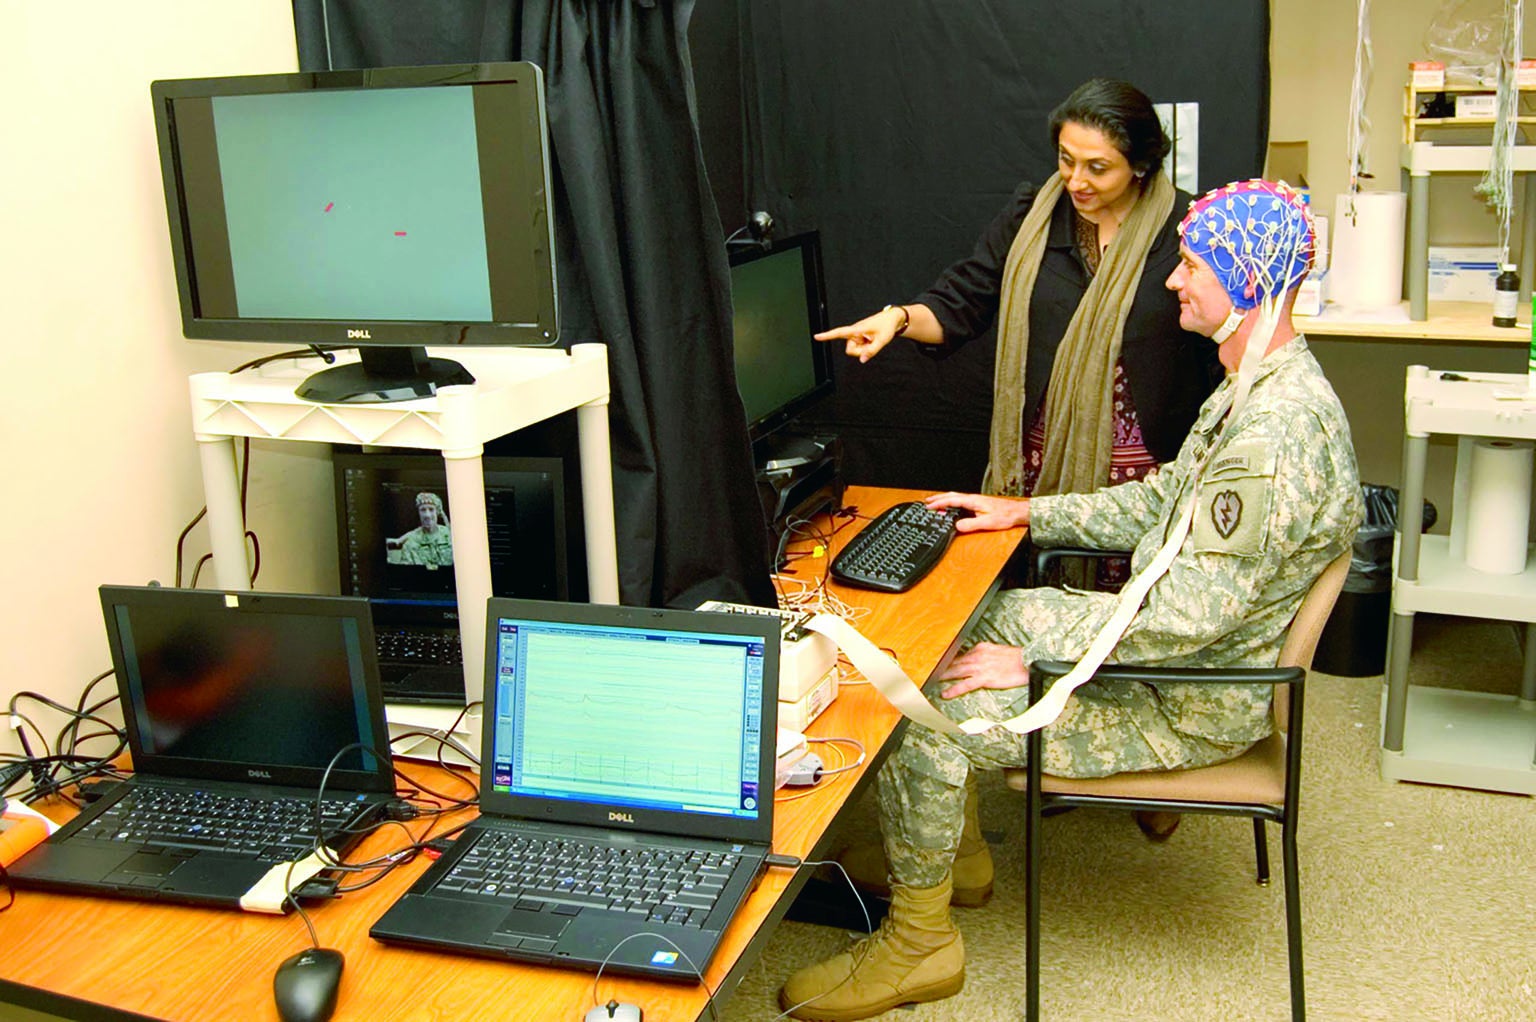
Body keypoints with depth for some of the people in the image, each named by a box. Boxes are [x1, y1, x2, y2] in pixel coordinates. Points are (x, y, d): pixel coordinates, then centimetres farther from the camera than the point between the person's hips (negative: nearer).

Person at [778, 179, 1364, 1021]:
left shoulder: (1274, 434, -29)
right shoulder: (1255, 385, 6)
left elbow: (1191, 616, -31)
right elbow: (1160, 502, 16)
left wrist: (1034, 664, -23)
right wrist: (1026, 512, 10)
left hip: (1192, 701, -10)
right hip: (1161, 631, 10)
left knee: (924, 718, -16)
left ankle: (917, 944, 7)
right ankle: (952, 854, 27)